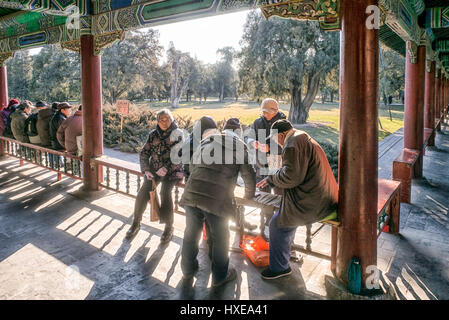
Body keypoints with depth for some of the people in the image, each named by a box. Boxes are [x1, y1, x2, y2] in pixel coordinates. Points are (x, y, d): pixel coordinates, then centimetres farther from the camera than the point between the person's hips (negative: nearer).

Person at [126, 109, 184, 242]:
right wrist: (146, 170, -7)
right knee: (143, 193, -14)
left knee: (165, 193, -25)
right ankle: (136, 223, 7)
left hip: (171, 171, -3)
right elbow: (144, 153, 7)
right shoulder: (153, 134, 6)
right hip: (154, 170, 4)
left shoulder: (178, 133, -5)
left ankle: (169, 227, -8)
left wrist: (166, 168, -21)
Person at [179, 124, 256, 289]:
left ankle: (188, 270, 42)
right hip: (218, 199, -4)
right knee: (220, 238, 16)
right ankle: (219, 277, 34)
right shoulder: (239, 145, 11)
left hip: (192, 193, 4)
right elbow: (249, 175, 9)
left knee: (191, 233, 22)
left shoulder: (207, 141, 21)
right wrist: (249, 195, 27)